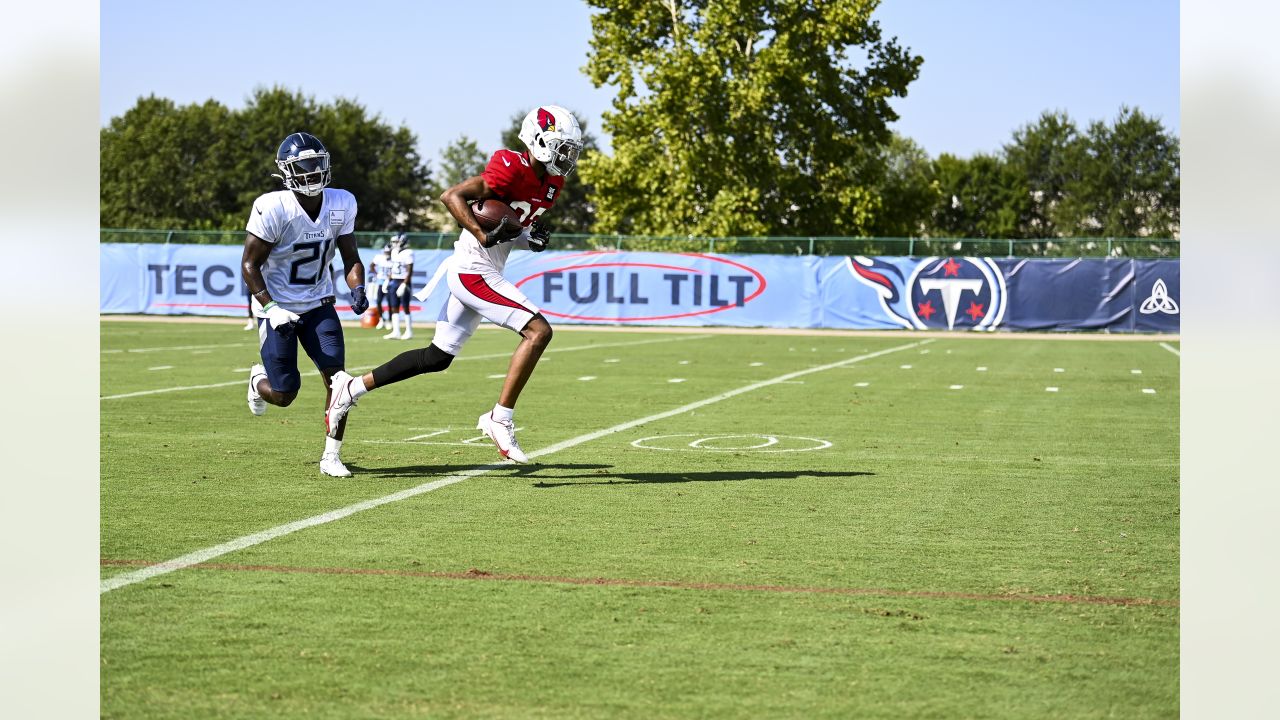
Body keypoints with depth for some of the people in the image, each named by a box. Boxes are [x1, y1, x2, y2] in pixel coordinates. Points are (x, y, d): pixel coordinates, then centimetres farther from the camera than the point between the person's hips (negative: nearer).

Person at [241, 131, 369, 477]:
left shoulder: (342, 205, -7)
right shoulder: (273, 209, -23)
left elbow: (350, 257, 2)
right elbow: (249, 265, -16)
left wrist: (358, 290, -17)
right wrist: (271, 309, -26)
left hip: (318, 303, 4)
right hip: (278, 307, -4)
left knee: (336, 376, -13)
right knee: (284, 395, 1)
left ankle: (331, 455, 0)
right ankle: (259, 380, 39)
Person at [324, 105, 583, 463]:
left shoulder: (550, 184, 11)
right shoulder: (513, 169, -17)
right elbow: (452, 196, -22)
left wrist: (534, 238, 3)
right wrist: (484, 236, -29)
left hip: (477, 273, 10)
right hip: (473, 270, -10)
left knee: (438, 357, 15)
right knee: (538, 330, -16)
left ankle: (352, 387, 23)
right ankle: (500, 419, -11)